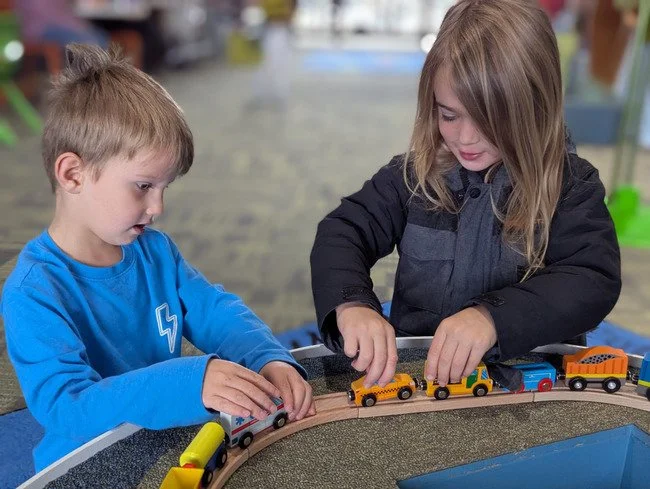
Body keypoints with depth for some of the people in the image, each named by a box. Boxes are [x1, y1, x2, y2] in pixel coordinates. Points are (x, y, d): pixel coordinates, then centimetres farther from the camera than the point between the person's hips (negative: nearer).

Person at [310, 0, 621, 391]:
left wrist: (493, 317, -33)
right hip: (412, 365, 1)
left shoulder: (572, 186, -6)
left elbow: (596, 279, -16)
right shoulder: (415, 174, -2)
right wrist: (350, 304, -27)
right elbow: (343, 232, -5)